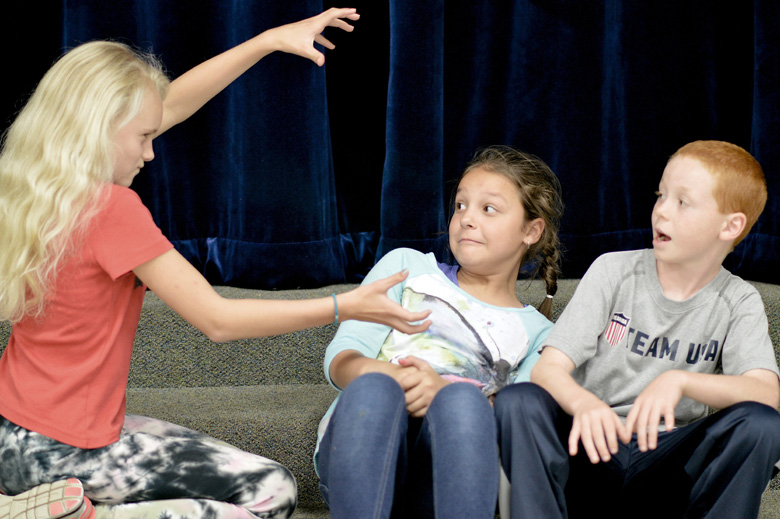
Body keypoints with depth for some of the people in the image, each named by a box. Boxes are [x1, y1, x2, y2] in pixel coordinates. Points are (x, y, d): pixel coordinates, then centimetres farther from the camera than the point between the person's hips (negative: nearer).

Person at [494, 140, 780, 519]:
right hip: (592, 450, 0)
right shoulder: (614, 271, 1)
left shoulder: (739, 302, 2)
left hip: (667, 467, 0)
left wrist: (680, 380, -33)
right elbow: (548, 368, -9)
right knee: (517, 402, -28)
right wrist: (583, 403, -33)